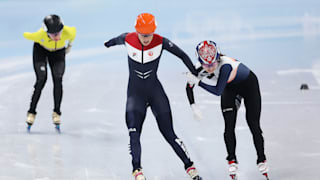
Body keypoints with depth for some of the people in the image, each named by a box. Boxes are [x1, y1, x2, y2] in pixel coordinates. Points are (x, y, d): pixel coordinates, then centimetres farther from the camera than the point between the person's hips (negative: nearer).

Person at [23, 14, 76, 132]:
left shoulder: (67, 32, -38)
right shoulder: (39, 35, -41)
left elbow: (73, 30, -12)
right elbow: (26, 35, -19)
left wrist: (70, 45, 3)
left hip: (58, 52, 2)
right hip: (41, 50, -2)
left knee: (58, 80, -14)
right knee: (41, 79, -15)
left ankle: (56, 112, -2)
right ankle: (31, 112, -3)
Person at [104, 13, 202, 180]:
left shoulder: (160, 42, -14)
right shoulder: (128, 39, -10)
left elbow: (182, 55, -2)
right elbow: (118, 40, 15)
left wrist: (196, 75, 1)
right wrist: (108, 43, 36)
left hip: (156, 91, -1)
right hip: (135, 93, 1)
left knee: (169, 134, 0)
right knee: (134, 133, -20)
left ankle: (189, 166, 12)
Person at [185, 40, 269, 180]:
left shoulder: (225, 65, -41)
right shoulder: (200, 69, -23)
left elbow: (218, 91, -39)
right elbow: (189, 87, -5)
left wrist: (198, 82, -42)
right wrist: (193, 106, -14)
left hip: (249, 84, -4)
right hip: (230, 89, 4)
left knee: (254, 126, -3)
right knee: (229, 126, -9)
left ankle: (261, 160, 11)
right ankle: (232, 161, 3)